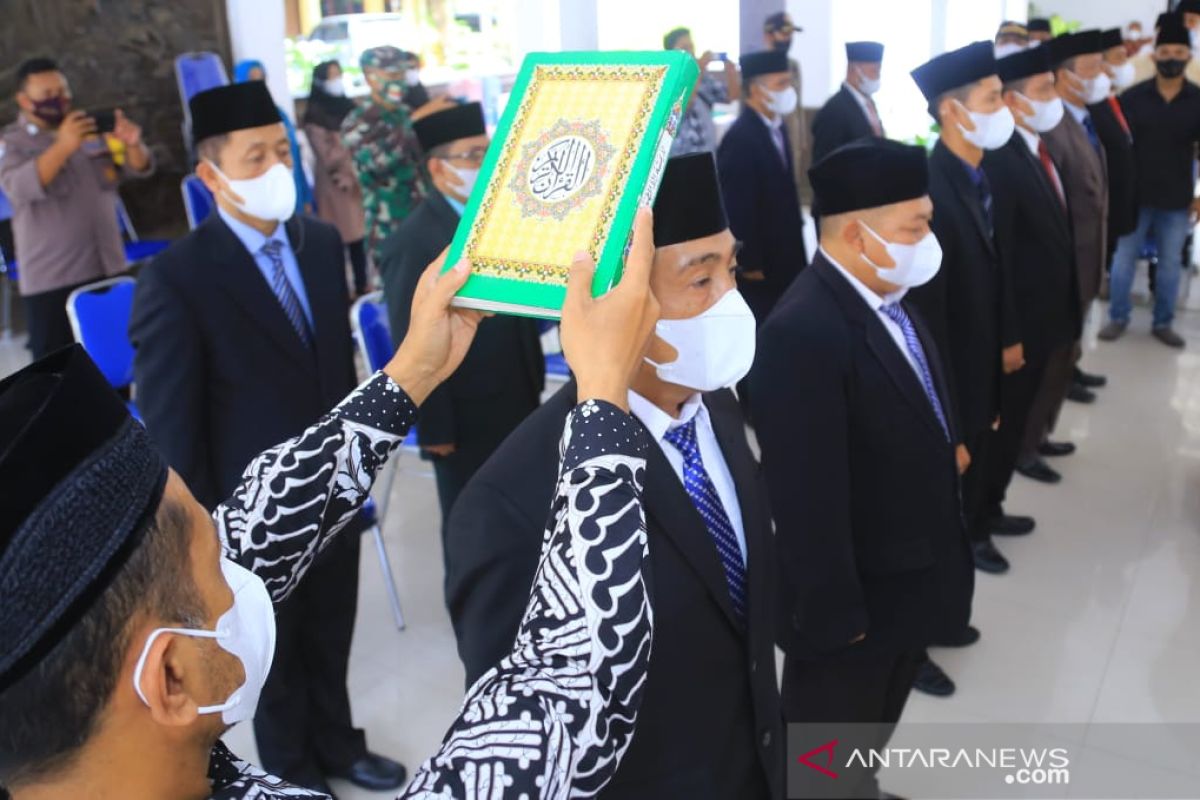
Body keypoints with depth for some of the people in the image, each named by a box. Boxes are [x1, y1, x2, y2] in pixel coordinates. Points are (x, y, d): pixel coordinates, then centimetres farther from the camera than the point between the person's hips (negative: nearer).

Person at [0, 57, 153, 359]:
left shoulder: (93, 129, 8)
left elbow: (140, 169, 6)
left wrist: (131, 144, -17)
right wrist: (63, 147, -33)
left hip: (109, 268, 4)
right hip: (51, 280, -4)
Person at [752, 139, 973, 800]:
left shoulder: (887, 297, 0)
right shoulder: (803, 332, -31)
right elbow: (809, 500, -28)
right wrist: (835, 615, -20)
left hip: (905, 585, 9)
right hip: (852, 603, -8)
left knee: (868, 740, 31)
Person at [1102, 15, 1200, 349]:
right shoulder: (1132, 97, -4)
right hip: (1135, 195, -1)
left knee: (1171, 264, 9)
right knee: (1124, 259, 6)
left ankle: (1163, 322, 22)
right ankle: (1118, 317, 21)